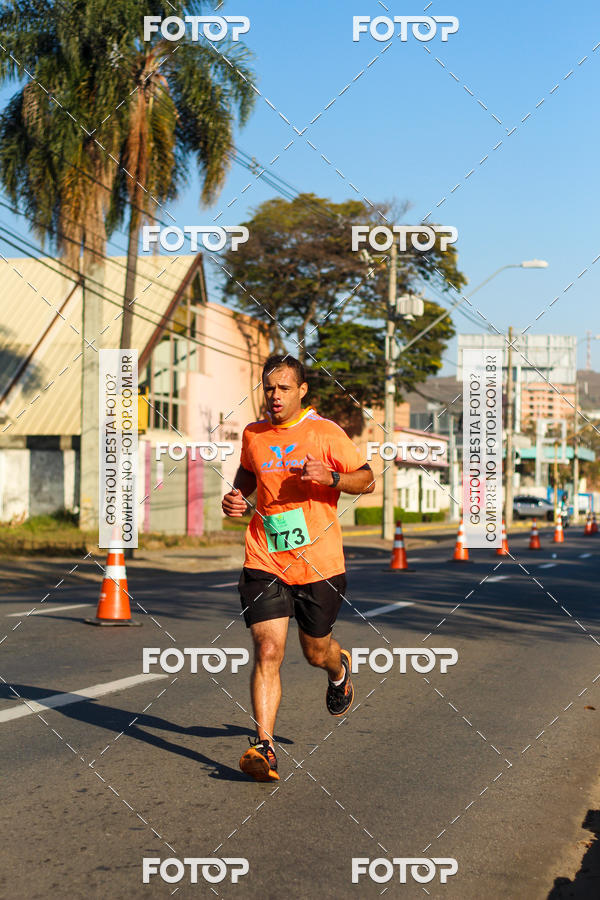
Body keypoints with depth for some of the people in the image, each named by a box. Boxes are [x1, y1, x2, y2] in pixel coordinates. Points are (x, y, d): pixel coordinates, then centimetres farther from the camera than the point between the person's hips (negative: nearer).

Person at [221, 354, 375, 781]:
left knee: (316, 652, 13)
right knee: (268, 651, -12)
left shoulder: (325, 433, -5)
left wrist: (330, 477, -19)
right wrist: (236, 496, 6)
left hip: (319, 562, -2)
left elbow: (368, 480, 0)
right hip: (264, 563, 2)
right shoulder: (253, 435, 7)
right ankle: (264, 746, -12)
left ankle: (340, 667, 51)